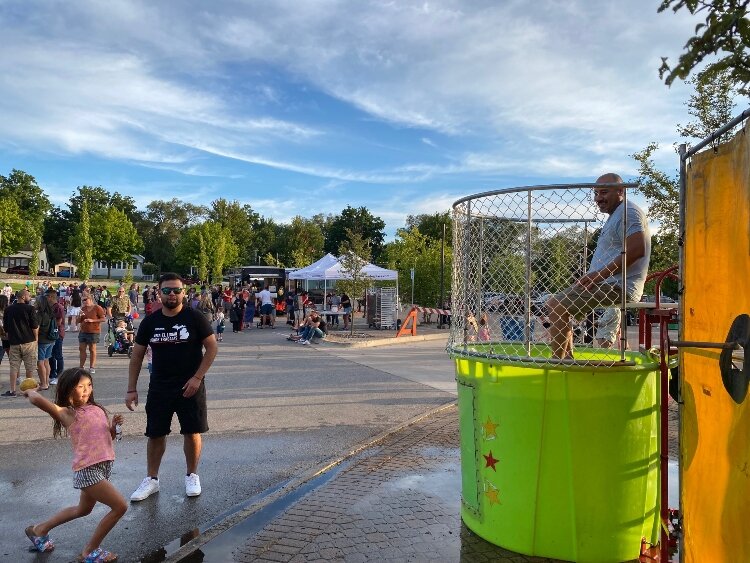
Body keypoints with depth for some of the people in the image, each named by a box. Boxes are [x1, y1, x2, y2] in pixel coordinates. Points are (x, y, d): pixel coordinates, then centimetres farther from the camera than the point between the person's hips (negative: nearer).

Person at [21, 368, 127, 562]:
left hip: (104, 466, 8)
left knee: (83, 509, 27)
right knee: (120, 506, -11)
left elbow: (108, 436, 15)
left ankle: (39, 529, 47)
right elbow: (37, 400, -25)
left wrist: (114, 424, -4)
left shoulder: (96, 408, 9)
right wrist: (30, 392, -4)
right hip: (88, 470, -8)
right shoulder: (67, 413, -10)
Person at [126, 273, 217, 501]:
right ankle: (151, 479, 27)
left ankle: (192, 476, 24)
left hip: (190, 386, -3)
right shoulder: (150, 322, 1)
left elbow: (212, 347, -7)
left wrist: (197, 377, -14)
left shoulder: (194, 318, -8)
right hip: (159, 387, 3)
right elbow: (137, 355, 7)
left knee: (192, 432, 4)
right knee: (155, 433, 10)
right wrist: (131, 389, 3)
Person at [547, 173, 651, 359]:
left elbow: (637, 250, -24)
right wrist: (591, 277, 12)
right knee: (555, 305, 18)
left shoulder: (628, 212, -10)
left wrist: (600, 274, -22)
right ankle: (567, 360, 14)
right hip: (606, 284, 12)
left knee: (556, 305, -21)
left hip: (617, 287, -12)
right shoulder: (615, 215, 23)